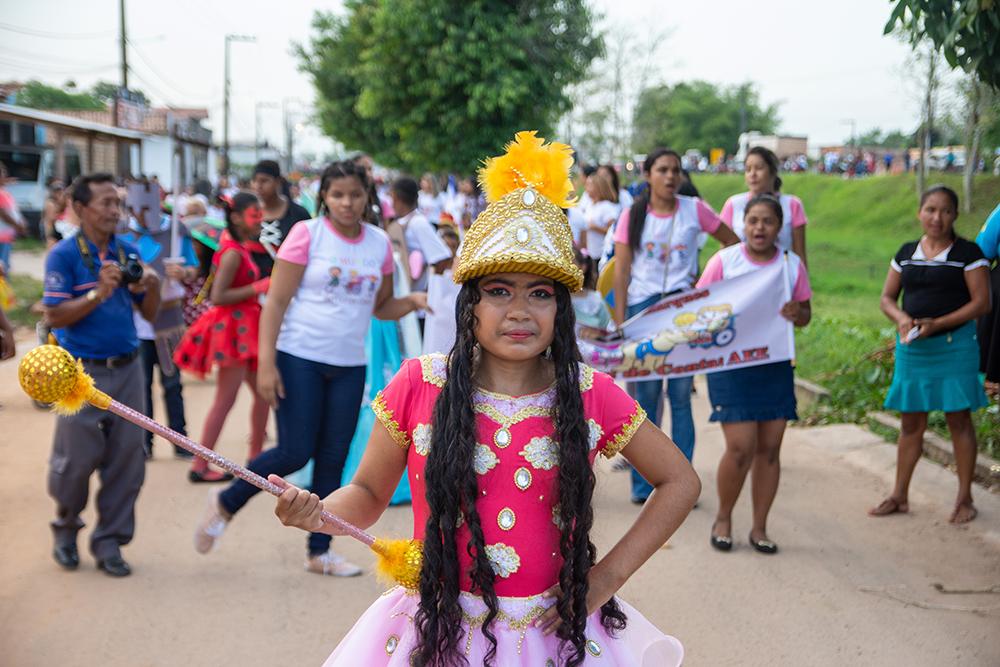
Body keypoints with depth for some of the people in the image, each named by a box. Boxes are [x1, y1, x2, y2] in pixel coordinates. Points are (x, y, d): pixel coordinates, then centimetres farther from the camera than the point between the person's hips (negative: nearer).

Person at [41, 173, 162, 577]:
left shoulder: (129, 252, 6)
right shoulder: (64, 255, -8)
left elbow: (150, 315, 10)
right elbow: (54, 316, -14)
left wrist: (152, 287, -10)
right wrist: (99, 293, -23)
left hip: (127, 369, 4)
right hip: (83, 372, -4)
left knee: (126, 461, 4)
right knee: (76, 460, 3)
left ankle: (109, 542, 17)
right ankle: (66, 530, 29)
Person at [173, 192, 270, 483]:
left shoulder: (239, 248, 12)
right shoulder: (233, 253, -17)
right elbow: (217, 297, -23)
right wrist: (258, 288, -22)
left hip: (243, 327, 10)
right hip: (232, 328, -10)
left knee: (264, 392, 14)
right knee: (225, 400, -4)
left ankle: (256, 456, 24)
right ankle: (199, 466, 3)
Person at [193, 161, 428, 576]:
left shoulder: (379, 243, 6)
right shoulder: (307, 233, -7)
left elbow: (381, 307, 13)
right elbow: (276, 301, -9)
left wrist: (413, 302, -9)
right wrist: (266, 363, -16)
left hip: (350, 366, 5)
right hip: (300, 358, -4)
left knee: (333, 460, 8)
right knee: (295, 453, -7)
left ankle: (320, 552, 19)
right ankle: (225, 505, 17)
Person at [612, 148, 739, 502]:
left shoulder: (695, 210, 3)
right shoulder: (632, 216, 4)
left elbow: (733, 243, 11)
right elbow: (622, 271, 2)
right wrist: (620, 322, -3)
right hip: (643, 308, 0)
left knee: (681, 397, 2)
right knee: (645, 398, 2)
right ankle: (642, 484, 9)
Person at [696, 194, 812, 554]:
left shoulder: (792, 264, 7)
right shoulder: (724, 260, -2)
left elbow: (806, 314, 12)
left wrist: (797, 314, -11)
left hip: (776, 365, 3)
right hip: (730, 364, -3)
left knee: (769, 449, 4)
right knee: (741, 447, -9)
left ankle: (759, 527, 17)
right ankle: (723, 518, 15)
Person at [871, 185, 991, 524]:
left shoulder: (968, 253, -5)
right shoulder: (907, 253, 9)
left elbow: (981, 303, -9)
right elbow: (887, 297, 12)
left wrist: (936, 324, -18)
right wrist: (901, 318, -10)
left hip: (953, 347, -4)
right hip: (911, 348, 4)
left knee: (959, 419, 2)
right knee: (911, 422, 10)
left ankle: (964, 499, 12)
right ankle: (899, 496, 19)